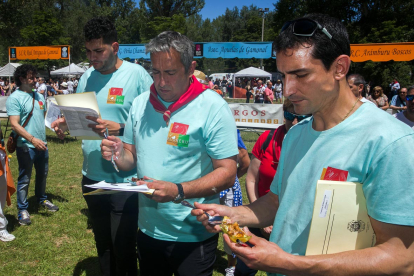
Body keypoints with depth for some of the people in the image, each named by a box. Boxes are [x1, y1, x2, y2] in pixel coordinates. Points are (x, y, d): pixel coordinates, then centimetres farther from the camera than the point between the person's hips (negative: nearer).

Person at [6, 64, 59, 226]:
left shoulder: (39, 96, 9)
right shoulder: (14, 98, -13)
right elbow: (14, 125, -20)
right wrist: (33, 139, -30)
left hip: (41, 144, 7)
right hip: (25, 147, -7)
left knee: (42, 174, 21)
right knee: (24, 179, 4)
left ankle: (42, 199, 40)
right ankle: (22, 210, 18)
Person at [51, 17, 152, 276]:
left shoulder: (137, 75, -12)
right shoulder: (87, 76, 6)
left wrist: (119, 129, -27)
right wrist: (65, 122, -5)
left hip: (125, 180, -6)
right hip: (92, 176, 6)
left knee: (123, 249, 7)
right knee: (102, 244, 23)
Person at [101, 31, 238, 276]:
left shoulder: (213, 107, -15)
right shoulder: (141, 103, 2)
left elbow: (228, 174, -17)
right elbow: (133, 157, 11)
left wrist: (179, 191, -29)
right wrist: (119, 155, -11)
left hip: (193, 236, -5)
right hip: (148, 229, 5)